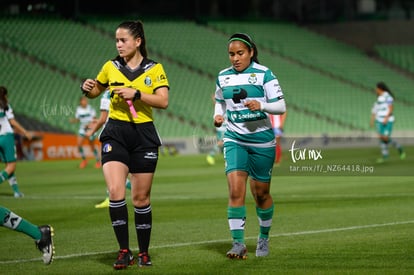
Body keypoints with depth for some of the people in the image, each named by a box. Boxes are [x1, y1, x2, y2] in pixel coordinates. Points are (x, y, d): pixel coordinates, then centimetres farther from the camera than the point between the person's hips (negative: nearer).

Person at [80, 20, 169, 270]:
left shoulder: (154, 69, 0)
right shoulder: (110, 67, 6)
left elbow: (163, 101, -9)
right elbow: (95, 92, 20)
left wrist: (136, 93, -20)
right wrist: (87, 89, -2)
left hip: (144, 135, -1)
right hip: (115, 134, 1)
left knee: (141, 197, 5)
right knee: (116, 192, -17)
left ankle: (144, 253, 19)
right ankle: (124, 251, -9)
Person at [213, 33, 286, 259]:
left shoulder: (264, 74, -7)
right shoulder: (223, 77, 6)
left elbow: (280, 106, -10)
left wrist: (261, 105, -28)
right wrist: (218, 116, 2)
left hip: (261, 140, -2)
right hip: (234, 139, 2)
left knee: (261, 193, 8)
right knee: (235, 191, -15)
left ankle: (264, 238, 31)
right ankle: (238, 243, -14)